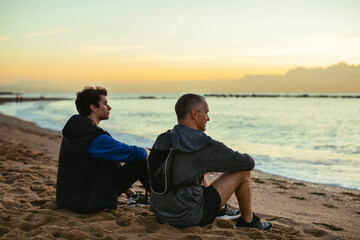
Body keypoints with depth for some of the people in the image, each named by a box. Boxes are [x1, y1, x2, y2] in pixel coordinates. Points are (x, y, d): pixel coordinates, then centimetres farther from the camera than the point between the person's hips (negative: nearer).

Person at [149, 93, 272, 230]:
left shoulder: (161, 140, 4)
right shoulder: (205, 145, -17)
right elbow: (248, 163, -6)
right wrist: (246, 158, 20)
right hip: (189, 218, -8)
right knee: (243, 172, 2)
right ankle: (248, 221, 22)